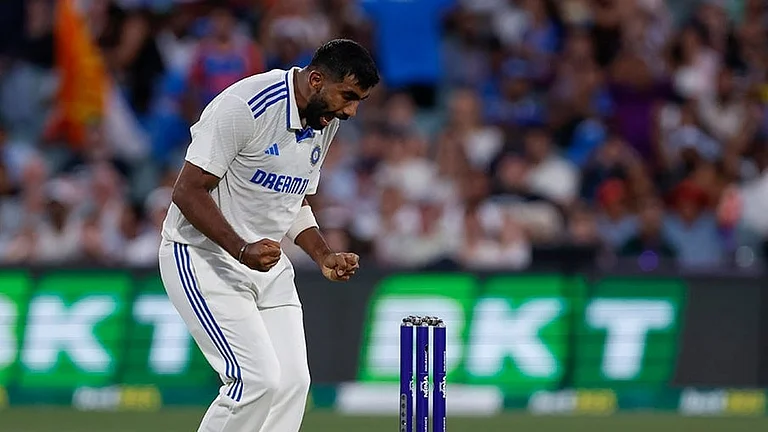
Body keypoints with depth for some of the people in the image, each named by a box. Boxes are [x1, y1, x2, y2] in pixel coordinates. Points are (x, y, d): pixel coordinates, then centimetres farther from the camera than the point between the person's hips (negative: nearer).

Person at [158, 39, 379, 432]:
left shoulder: (326, 124, 5)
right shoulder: (245, 106, -22)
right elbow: (188, 191, -21)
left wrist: (324, 256, 2)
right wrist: (242, 250, -31)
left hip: (267, 261, 8)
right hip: (203, 257, -8)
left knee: (292, 383, -4)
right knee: (259, 379, -19)